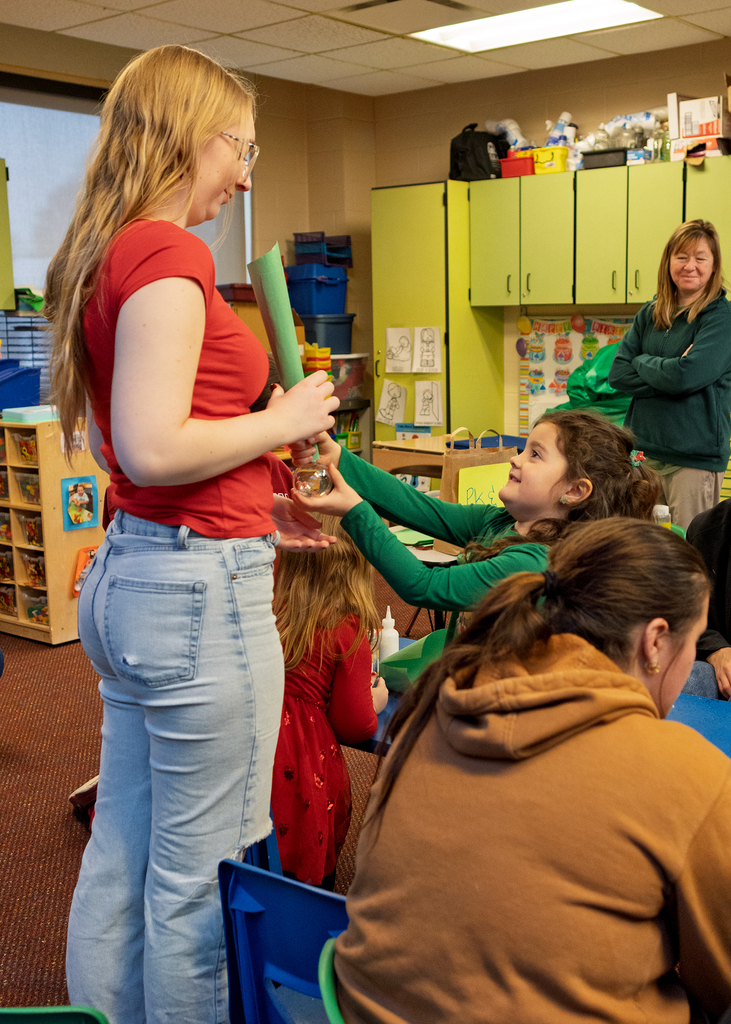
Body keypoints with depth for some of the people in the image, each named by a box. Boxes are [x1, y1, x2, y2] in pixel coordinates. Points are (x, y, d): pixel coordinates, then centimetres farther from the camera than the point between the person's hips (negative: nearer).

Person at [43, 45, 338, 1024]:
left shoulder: (105, 253, 15)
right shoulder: (168, 252, -15)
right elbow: (154, 448, -23)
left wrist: (252, 509, 17)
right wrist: (283, 420, -10)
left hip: (125, 571, 10)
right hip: (198, 588, -10)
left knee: (122, 853, 19)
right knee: (201, 872, 5)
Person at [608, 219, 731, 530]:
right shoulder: (650, 314, 10)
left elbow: (686, 375, -21)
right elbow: (617, 374, 2)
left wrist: (643, 361, -3)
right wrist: (666, 373, -11)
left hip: (695, 456, -5)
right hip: (644, 448, 6)